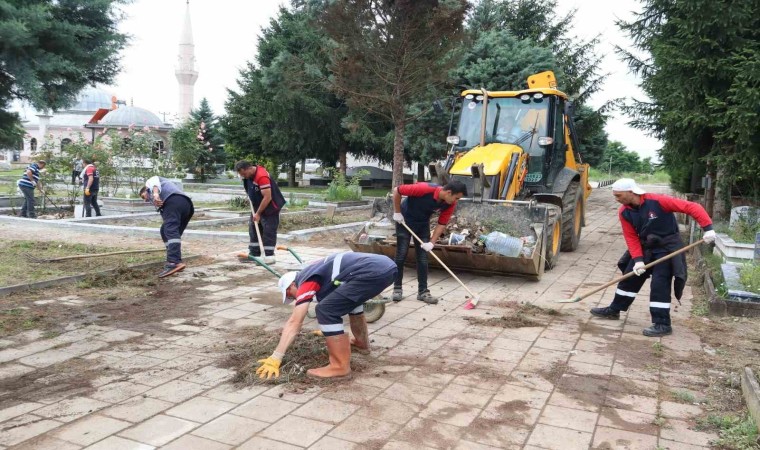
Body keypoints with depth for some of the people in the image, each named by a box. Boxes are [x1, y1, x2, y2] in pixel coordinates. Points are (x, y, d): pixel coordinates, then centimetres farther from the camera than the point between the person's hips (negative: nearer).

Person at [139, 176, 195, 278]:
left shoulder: (150, 181, 29)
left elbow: (155, 182, -1)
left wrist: (155, 193, -19)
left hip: (173, 201, -8)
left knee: (170, 231, -22)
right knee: (165, 231, 20)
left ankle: (174, 262, -39)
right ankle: (176, 261, 13)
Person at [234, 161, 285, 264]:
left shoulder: (262, 176, -29)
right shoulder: (249, 175, -1)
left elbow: (267, 197, -30)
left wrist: (258, 213, -24)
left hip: (270, 208, -10)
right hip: (257, 207, 10)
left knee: (268, 232, -8)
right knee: (253, 229, 13)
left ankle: (269, 257, -5)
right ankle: (254, 254, 21)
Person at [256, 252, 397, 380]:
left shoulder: (306, 283, 6)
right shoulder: (314, 274, 31)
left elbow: (294, 323, 3)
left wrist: (275, 358, 6)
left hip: (373, 273, -10)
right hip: (387, 265, 10)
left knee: (326, 310, -5)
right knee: (351, 298, 36)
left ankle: (340, 366, 1)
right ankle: (362, 342, 47)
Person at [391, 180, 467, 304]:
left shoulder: (450, 204, -18)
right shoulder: (425, 189, -34)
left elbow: (442, 224, -9)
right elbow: (397, 191, -25)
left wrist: (431, 243, -18)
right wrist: (397, 213, -18)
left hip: (423, 224, 5)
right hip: (405, 220, -4)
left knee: (423, 258, 1)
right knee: (401, 255, -2)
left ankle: (423, 291, 6)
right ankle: (397, 288, 9)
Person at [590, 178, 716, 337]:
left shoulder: (658, 201, -26)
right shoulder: (624, 212, -8)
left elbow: (692, 207, -24)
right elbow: (631, 237, -5)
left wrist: (708, 228, -31)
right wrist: (638, 259, -16)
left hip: (667, 248, -6)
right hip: (645, 248, 6)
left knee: (659, 285, -10)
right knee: (629, 279, 11)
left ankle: (663, 324, 0)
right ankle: (614, 310, 27)